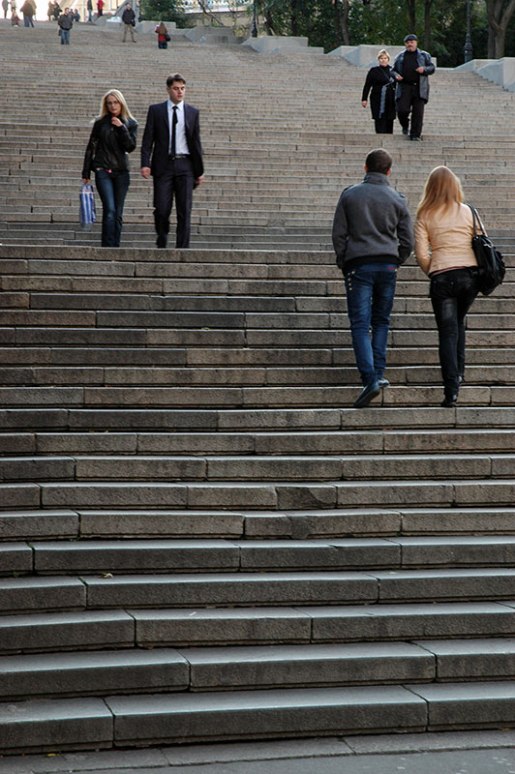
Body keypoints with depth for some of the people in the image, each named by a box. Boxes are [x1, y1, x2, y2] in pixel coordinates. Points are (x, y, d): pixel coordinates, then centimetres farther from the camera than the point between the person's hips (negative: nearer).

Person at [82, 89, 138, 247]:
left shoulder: (130, 124, 7)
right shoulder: (100, 123, 5)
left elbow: (130, 147, -3)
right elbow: (91, 148, 8)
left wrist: (121, 127, -13)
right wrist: (86, 173, 5)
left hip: (121, 171, 2)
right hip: (103, 170, -2)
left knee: (118, 214, 2)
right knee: (110, 210, -16)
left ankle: (115, 247, 7)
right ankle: (108, 246, -19)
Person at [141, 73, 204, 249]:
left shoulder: (192, 112, 10)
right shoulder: (156, 110, 6)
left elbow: (196, 142, 12)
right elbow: (148, 139, 3)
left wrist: (199, 170, 9)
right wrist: (145, 164, -10)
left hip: (185, 166, 1)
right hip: (163, 165, -1)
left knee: (185, 211, -3)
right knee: (162, 210, -3)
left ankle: (182, 248, 0)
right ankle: (161, 244, 19)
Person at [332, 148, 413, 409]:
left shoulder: (349, 195, 3)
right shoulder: (397, 199, 7)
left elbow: (338, 234, 2)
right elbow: (407, 240, 8)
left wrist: (344, 264, 12)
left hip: (358, 265, -2)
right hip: (388, 265, 2)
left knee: (360, 324, -5)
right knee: (381, 321, 15)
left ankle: (370, 378, -18)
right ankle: (378, 374, 9)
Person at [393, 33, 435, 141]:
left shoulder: (424, 55, 13)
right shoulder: (400, 56, 17)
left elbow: (432, 68, 9)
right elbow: (393, 70, 21)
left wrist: (424, 69, -13)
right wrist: (396, 76, -2)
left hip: (419, 88, 0)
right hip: (404, 87, 1)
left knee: (418, 112, -6)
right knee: (402, 110, -12)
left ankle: (415, 135, -1)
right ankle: (405, 126, 19)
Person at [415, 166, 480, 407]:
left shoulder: (425, 215, 2)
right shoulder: (467, 211, 7)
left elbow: (422, 254, -3)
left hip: (443, 276, -2)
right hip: (471, 273, 2)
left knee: (447, 331, -1)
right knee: (458, 322, 26)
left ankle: (451, 390, -9)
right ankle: (459, 372, 27)